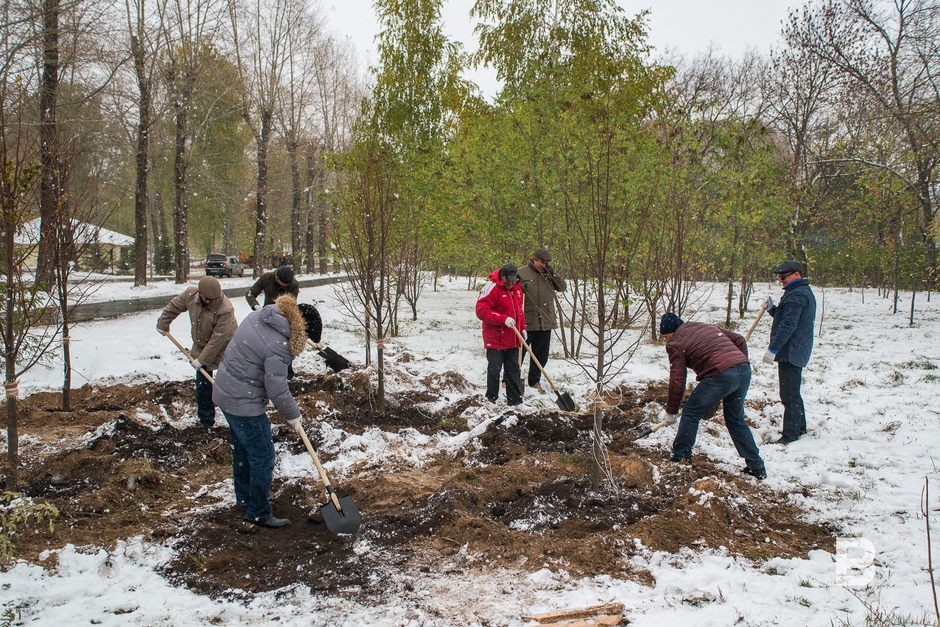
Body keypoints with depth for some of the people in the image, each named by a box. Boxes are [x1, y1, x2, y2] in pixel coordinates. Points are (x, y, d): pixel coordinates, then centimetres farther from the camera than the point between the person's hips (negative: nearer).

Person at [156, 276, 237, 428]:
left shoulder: (226, 310, -34)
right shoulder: (190, 294, -17)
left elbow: (217, 340, -29)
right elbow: (174, 306, 5)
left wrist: (201, 360, -24)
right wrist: (163, 324, 13)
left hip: (223, 349, -5)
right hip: (201, 346, 5)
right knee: (203, 384, 8)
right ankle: (206, 419, 22)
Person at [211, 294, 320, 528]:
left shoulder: (258, 316, -1)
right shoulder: (278, 347, -26)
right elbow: (277, 389, -21)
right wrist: (293, 415, -7)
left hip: (225, 391, 10)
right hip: (244, 404, -10)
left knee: (242, 448, 25)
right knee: (263, 457, 2)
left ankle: (244, 498, 42)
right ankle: (258, 513, 14)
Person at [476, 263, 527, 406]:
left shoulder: (517, 288, 9)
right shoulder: (491, 288, -16)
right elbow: (481, 311, -21)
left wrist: (522, 328, 12)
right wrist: (503, 319, -25)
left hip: (512, 339, 7)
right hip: (495, 339, -7)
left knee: (513, 370, 11)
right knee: (494, 369, 1)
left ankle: (514, 399, 19)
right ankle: (492, 398, 16)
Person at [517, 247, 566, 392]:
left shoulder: (548, 273, 10)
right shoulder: (521, 273, -4)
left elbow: (562, 287, 6)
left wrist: (553, 274, -7)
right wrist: (520, 289, -20)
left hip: (545, 322, 5)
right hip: (526, 321, -4)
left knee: (541, 354, 10)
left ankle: (534, 381, 25)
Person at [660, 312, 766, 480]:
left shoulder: (676, 343, 6)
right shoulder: (708, 327, 28)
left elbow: (677, 381, 3)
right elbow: (739, 340, 25)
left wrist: (670, 411, 12)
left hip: (721, 375, -8)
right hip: (744, 370, 8)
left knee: (691, 414, 10)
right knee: (736, 420, 22)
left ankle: (681, 458, 16)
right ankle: (756, 467, 24)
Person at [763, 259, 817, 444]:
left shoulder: (797, 295, -18)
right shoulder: (804, 292, 17)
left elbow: (788, 325, -25)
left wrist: (773, 349, -25)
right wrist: (772, 309, 7)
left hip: (790, 352, -11)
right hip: (797, 351, 11)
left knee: (789, 395, -6)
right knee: (793, 392, 20)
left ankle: (790, 434, -3)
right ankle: (799, 427, 31)